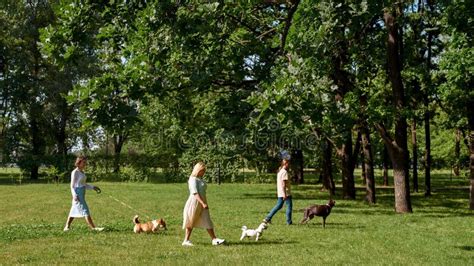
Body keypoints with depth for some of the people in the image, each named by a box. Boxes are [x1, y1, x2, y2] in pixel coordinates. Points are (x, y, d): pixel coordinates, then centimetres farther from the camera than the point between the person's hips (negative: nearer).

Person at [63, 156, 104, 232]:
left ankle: (67, 227, 23)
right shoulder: (75, 172, -12)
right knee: (85, 210, -9)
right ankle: (93, 227, -11)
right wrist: (75, 195, -24)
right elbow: (72, 185, -13)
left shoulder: (82, 172, 12)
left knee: (74, 211, 14)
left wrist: (93, 187, 12)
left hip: (82, 194, 9)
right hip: (77, 194, -9)